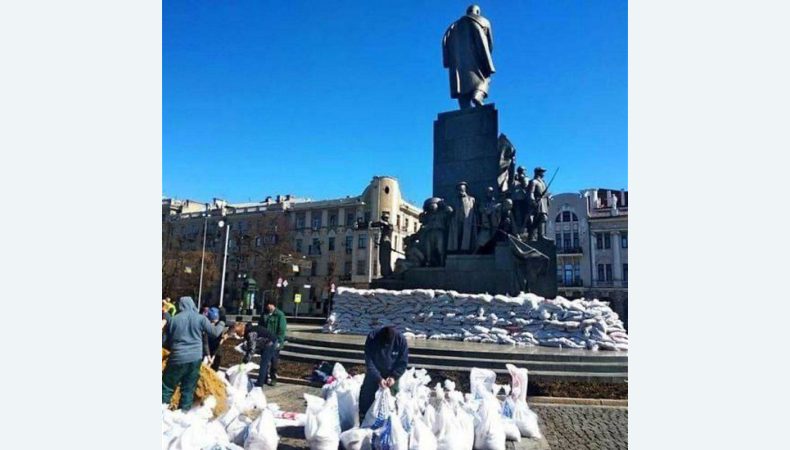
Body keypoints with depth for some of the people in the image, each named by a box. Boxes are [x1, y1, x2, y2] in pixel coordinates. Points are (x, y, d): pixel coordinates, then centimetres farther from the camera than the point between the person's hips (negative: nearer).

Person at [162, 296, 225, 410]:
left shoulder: (173, 319, -1)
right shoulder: (200, 318, -2)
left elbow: (165, 341, 7)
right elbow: (214, 332, 4)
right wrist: (221, 326, 25)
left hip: (178, 358, -1)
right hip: (195, 358, 1)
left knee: (167, 387, 11)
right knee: (188, 389, 11)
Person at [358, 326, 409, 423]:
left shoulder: (401, 339, -27)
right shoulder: (372, 338, -30)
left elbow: (403, 362, -15)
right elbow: (369, 362, -25)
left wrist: (394, 376, -25)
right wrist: (378, 378, -33)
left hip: (392, 373, 0)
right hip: (374, 372, 0)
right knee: (366, 394, 4)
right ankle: (363, 421, 23)